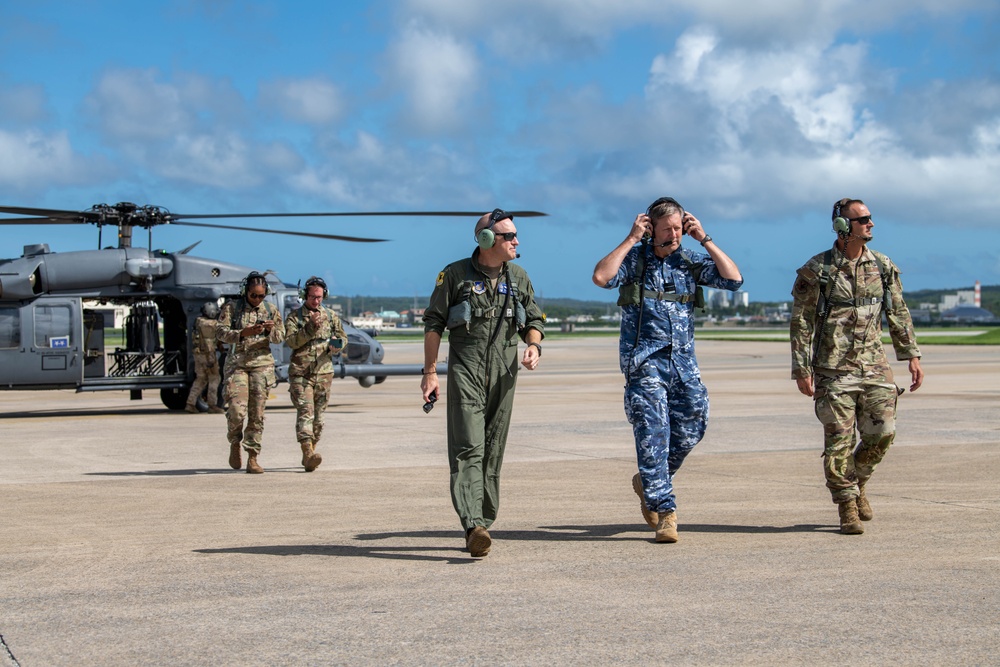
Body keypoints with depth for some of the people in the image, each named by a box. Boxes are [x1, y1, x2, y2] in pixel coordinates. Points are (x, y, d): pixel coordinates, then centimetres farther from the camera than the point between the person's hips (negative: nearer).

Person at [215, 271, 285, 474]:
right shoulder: (231, 308, 2)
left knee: (257, 414, -1)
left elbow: (280, 337, 12)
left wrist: (271, 329, -11)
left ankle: (253, 459, 4)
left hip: (262, 364, 2)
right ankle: (235, 443, 14)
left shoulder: (271, 310, 9)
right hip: (236, 363, -2)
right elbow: (220, 332, -7)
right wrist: (243, 333, -23)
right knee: (237, 409, -15)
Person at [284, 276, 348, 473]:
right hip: (300, 373, -4)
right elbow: (291, 341, -11)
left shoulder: (331, 316, 12)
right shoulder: (294, 316, 2)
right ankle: (308, 454, -26)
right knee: (305, 412, -16)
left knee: (318, 416, 7)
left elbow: (343, 338, 15)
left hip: (324, 373, 4)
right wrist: (310, 327, -21)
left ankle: (309, 454, 19)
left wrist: (337, 345, -8)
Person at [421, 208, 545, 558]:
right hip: (465, 370, -4)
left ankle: (483, 525, 15)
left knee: (493, 452, 6)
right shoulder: (455, 275, 0)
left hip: (503, 373, 4)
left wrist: (534, 345, -6)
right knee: (468, 449, -15)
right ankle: (474, 526, -25)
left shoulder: (518, 277, 12)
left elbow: (534, 320, 17)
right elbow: (434, 323, 2)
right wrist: (430, 372, -3)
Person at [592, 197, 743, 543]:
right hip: (644, 361, -4)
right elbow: (601, 277, -18)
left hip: (684, 361, 4)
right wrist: (631, 239, -13)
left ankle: (648, 482, 28)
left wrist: (705, 239, -4)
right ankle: (664, 511, -6)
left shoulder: (691, 261, 8)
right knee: (653, 434, -9)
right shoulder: (633, 258, 1)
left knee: (690, 431, 4)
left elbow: (733, 278, -3)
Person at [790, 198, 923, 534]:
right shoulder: (816, 270, -5)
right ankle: (847, 507, 10)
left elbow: (899, 314, 14)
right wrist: (802, 369, -8)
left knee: (882, 433, 0)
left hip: (875, 367, 4)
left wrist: (912, 356, 9)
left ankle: (856, 482, 26)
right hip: (834, 370, -4)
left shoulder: (883, 267, 8)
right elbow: (801, 322, -3)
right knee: (839, 441, -2)